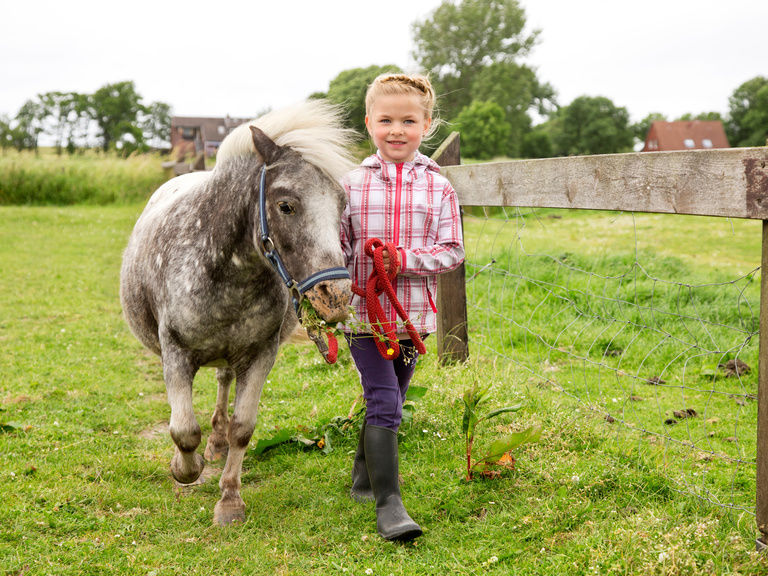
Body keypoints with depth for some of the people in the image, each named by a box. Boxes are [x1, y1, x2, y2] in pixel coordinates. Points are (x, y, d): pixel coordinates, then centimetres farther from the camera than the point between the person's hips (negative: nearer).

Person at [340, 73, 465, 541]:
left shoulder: (439, 188, 0)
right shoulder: (351, 185, -1)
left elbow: (453, 251, -2)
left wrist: (406, 259, -17)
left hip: (414, 313, 3)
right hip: (363, 311, -3)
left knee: (391, 403, 16)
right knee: (383, 401, -12)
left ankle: (364, 479, 38)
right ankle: (389, 503, -7)